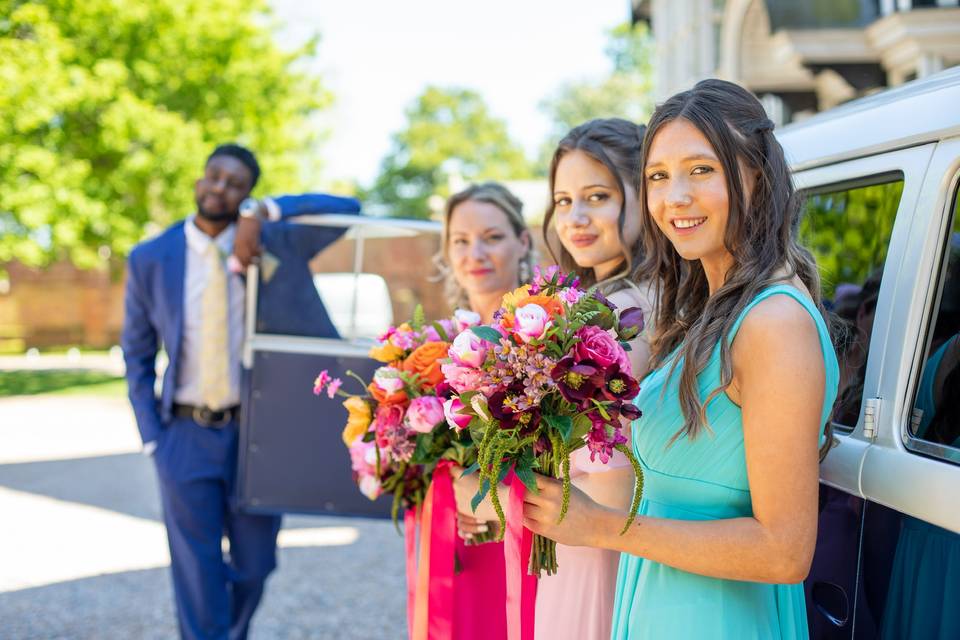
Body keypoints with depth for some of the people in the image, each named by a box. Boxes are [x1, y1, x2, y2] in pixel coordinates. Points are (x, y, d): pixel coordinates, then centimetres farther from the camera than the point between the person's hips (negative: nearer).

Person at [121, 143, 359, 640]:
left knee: (254, 566, 12)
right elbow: (137, 355, 7)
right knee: (197, 575, 2)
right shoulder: (150, 259, 0)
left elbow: (346, 208, -9)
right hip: (186, 435, -1)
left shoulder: (271, 242, -1)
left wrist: (263, 214, -18)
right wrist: (151, 438, -1)